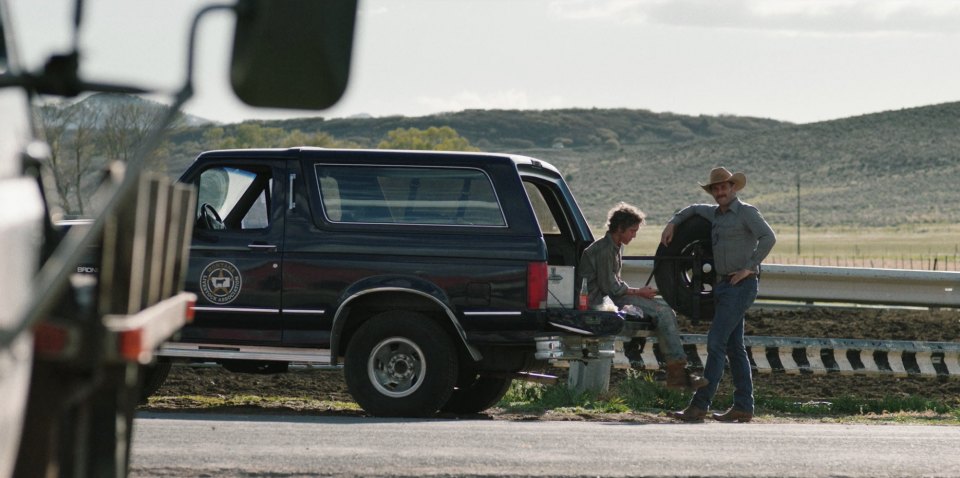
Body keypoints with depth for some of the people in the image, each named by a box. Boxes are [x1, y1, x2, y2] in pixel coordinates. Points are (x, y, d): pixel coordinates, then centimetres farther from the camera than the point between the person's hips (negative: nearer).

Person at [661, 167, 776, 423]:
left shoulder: (746, 212, -7)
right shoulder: (715, 213, 17)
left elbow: (768, 237, -20)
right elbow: (692, 210, 37)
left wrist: (749, 267, -20)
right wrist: (672, 223, 22)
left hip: (740, 285, -9)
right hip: (723, 286, 9)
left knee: (716, 342, -13)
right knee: (734, 347, 8)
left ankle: (699, 406, -17)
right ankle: (743, 407, 11)